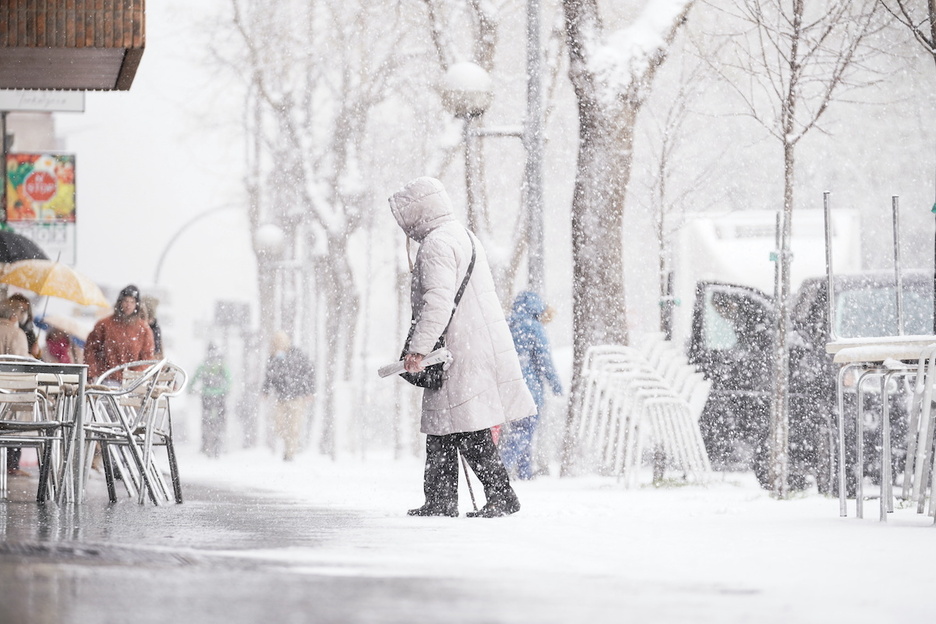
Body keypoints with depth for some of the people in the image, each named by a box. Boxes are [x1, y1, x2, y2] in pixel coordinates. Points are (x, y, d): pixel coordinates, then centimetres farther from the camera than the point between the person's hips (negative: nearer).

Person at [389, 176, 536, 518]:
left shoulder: (437, 244, -12)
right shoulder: (464, 236, 21)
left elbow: (438, 301, -24)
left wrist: (417, 349, -24)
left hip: (463, 355, -10)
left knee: (468, 431, -8)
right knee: (440, 428, 13)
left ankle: (501, 496, -7)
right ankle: (439, 502, 15)